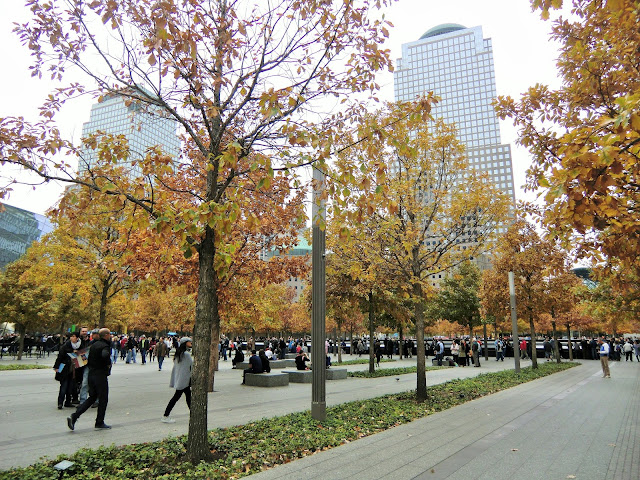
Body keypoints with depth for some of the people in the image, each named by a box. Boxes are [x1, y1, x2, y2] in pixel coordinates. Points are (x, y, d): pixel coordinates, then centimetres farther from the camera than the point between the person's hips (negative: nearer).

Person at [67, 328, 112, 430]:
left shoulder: (93, 345, 11)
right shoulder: (104, 346, -17)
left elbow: (89, 358, 18)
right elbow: (105, 355, -37)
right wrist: (109, 363, -20)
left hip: (91, 374, 8)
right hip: (100, 375, -8)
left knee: (92, 398, 16)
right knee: (103, 399, 5)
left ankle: (74, 416, 3)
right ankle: (99, 422, 14)